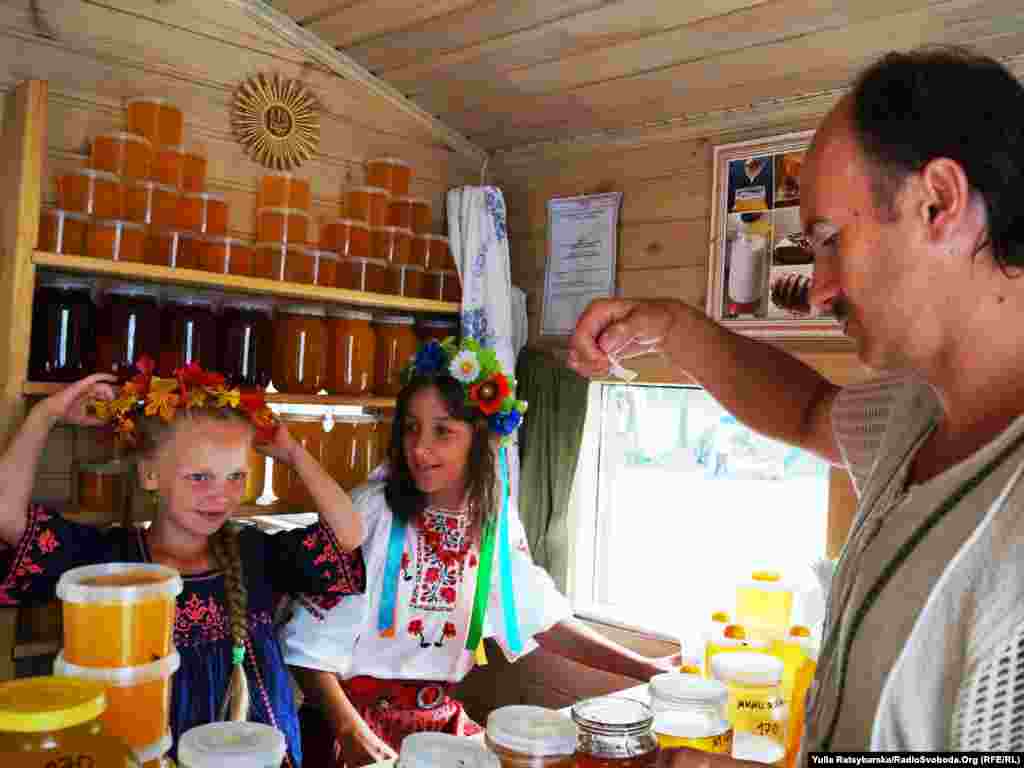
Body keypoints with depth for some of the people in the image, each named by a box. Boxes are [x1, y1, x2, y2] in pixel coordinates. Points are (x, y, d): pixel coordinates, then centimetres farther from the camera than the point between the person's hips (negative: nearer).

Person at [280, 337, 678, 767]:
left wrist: (644, 668, 4)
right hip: (354, 719, -4)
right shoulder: (370, 513, -16)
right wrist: (352, 732, -26)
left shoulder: (495, 522, -2)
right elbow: (310, 645, -14)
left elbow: (543, 619, 7)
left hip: (440, 720, 4)